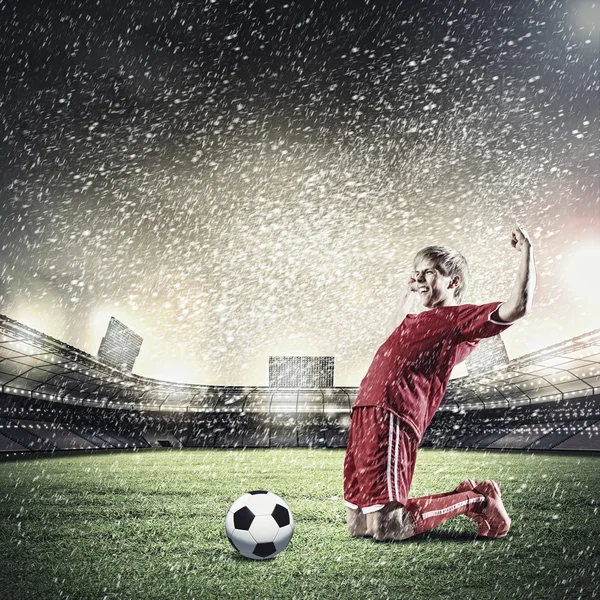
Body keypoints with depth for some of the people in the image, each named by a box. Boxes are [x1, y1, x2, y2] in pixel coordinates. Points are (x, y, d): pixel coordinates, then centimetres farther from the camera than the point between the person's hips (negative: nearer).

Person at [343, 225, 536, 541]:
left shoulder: (460, 317, 2)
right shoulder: (421, 321, 27)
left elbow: (517, 306, -14)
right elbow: (392, 333, 52)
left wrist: (526, 253, -8)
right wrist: (408, 293, 47)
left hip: (391, 418, -9)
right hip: (364, 416, 9)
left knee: (386, 527, -13)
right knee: (357, 523, 13)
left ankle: (476, 501, 8)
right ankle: (463, 496, 23)